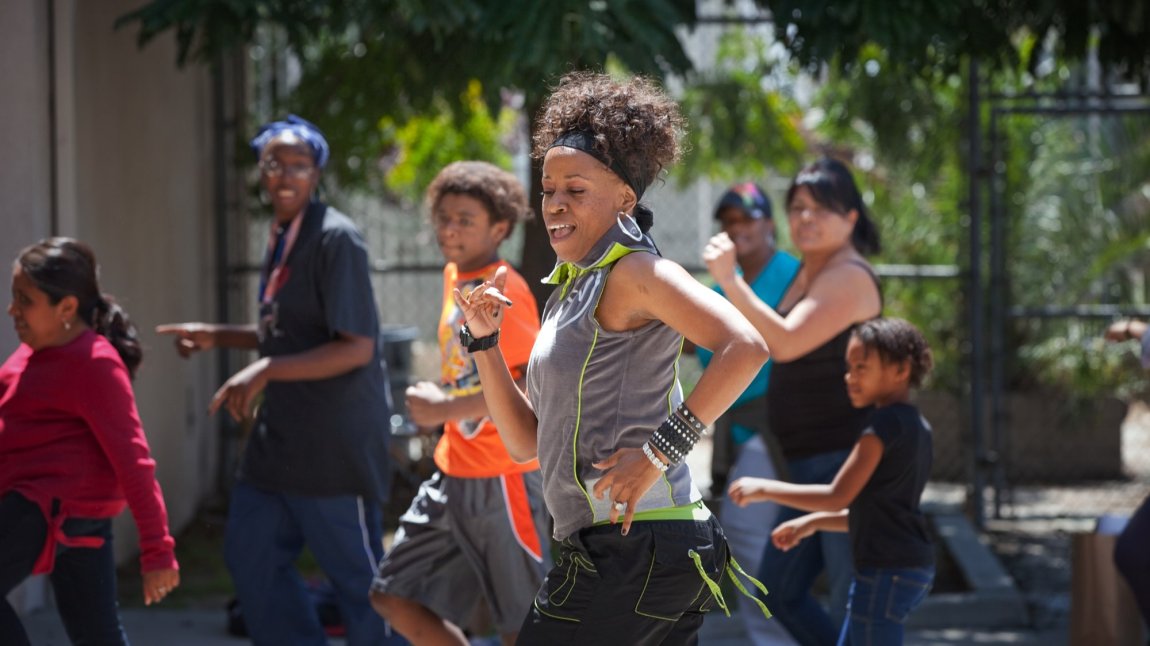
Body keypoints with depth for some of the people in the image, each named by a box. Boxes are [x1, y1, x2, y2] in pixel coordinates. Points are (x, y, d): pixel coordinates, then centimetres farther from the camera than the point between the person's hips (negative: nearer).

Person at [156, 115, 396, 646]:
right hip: (280, 433, 9)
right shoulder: (280, 238, 12)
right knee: (250, 554, 12)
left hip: (334, 438, -9)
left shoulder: (335, 239, -15)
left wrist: (265, 371, -26)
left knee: (357, 573, -3)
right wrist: (217, 337, 17)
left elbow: (356, 347, -21)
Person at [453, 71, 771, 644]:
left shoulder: (632, 271, -8)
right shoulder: (570, 289, 19)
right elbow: (525, 442, 20)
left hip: (634, 548, -10)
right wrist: (483, 341, 11)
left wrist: (659, 452, -22)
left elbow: (745, 348, -23)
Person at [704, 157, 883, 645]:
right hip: (813, 466, 10)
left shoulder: (848, 276, -16)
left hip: (848, 461, -10)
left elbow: (786, 343, -27)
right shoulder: (809, 271, 14)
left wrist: (729, 279, -26)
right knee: (779, 589, 16)